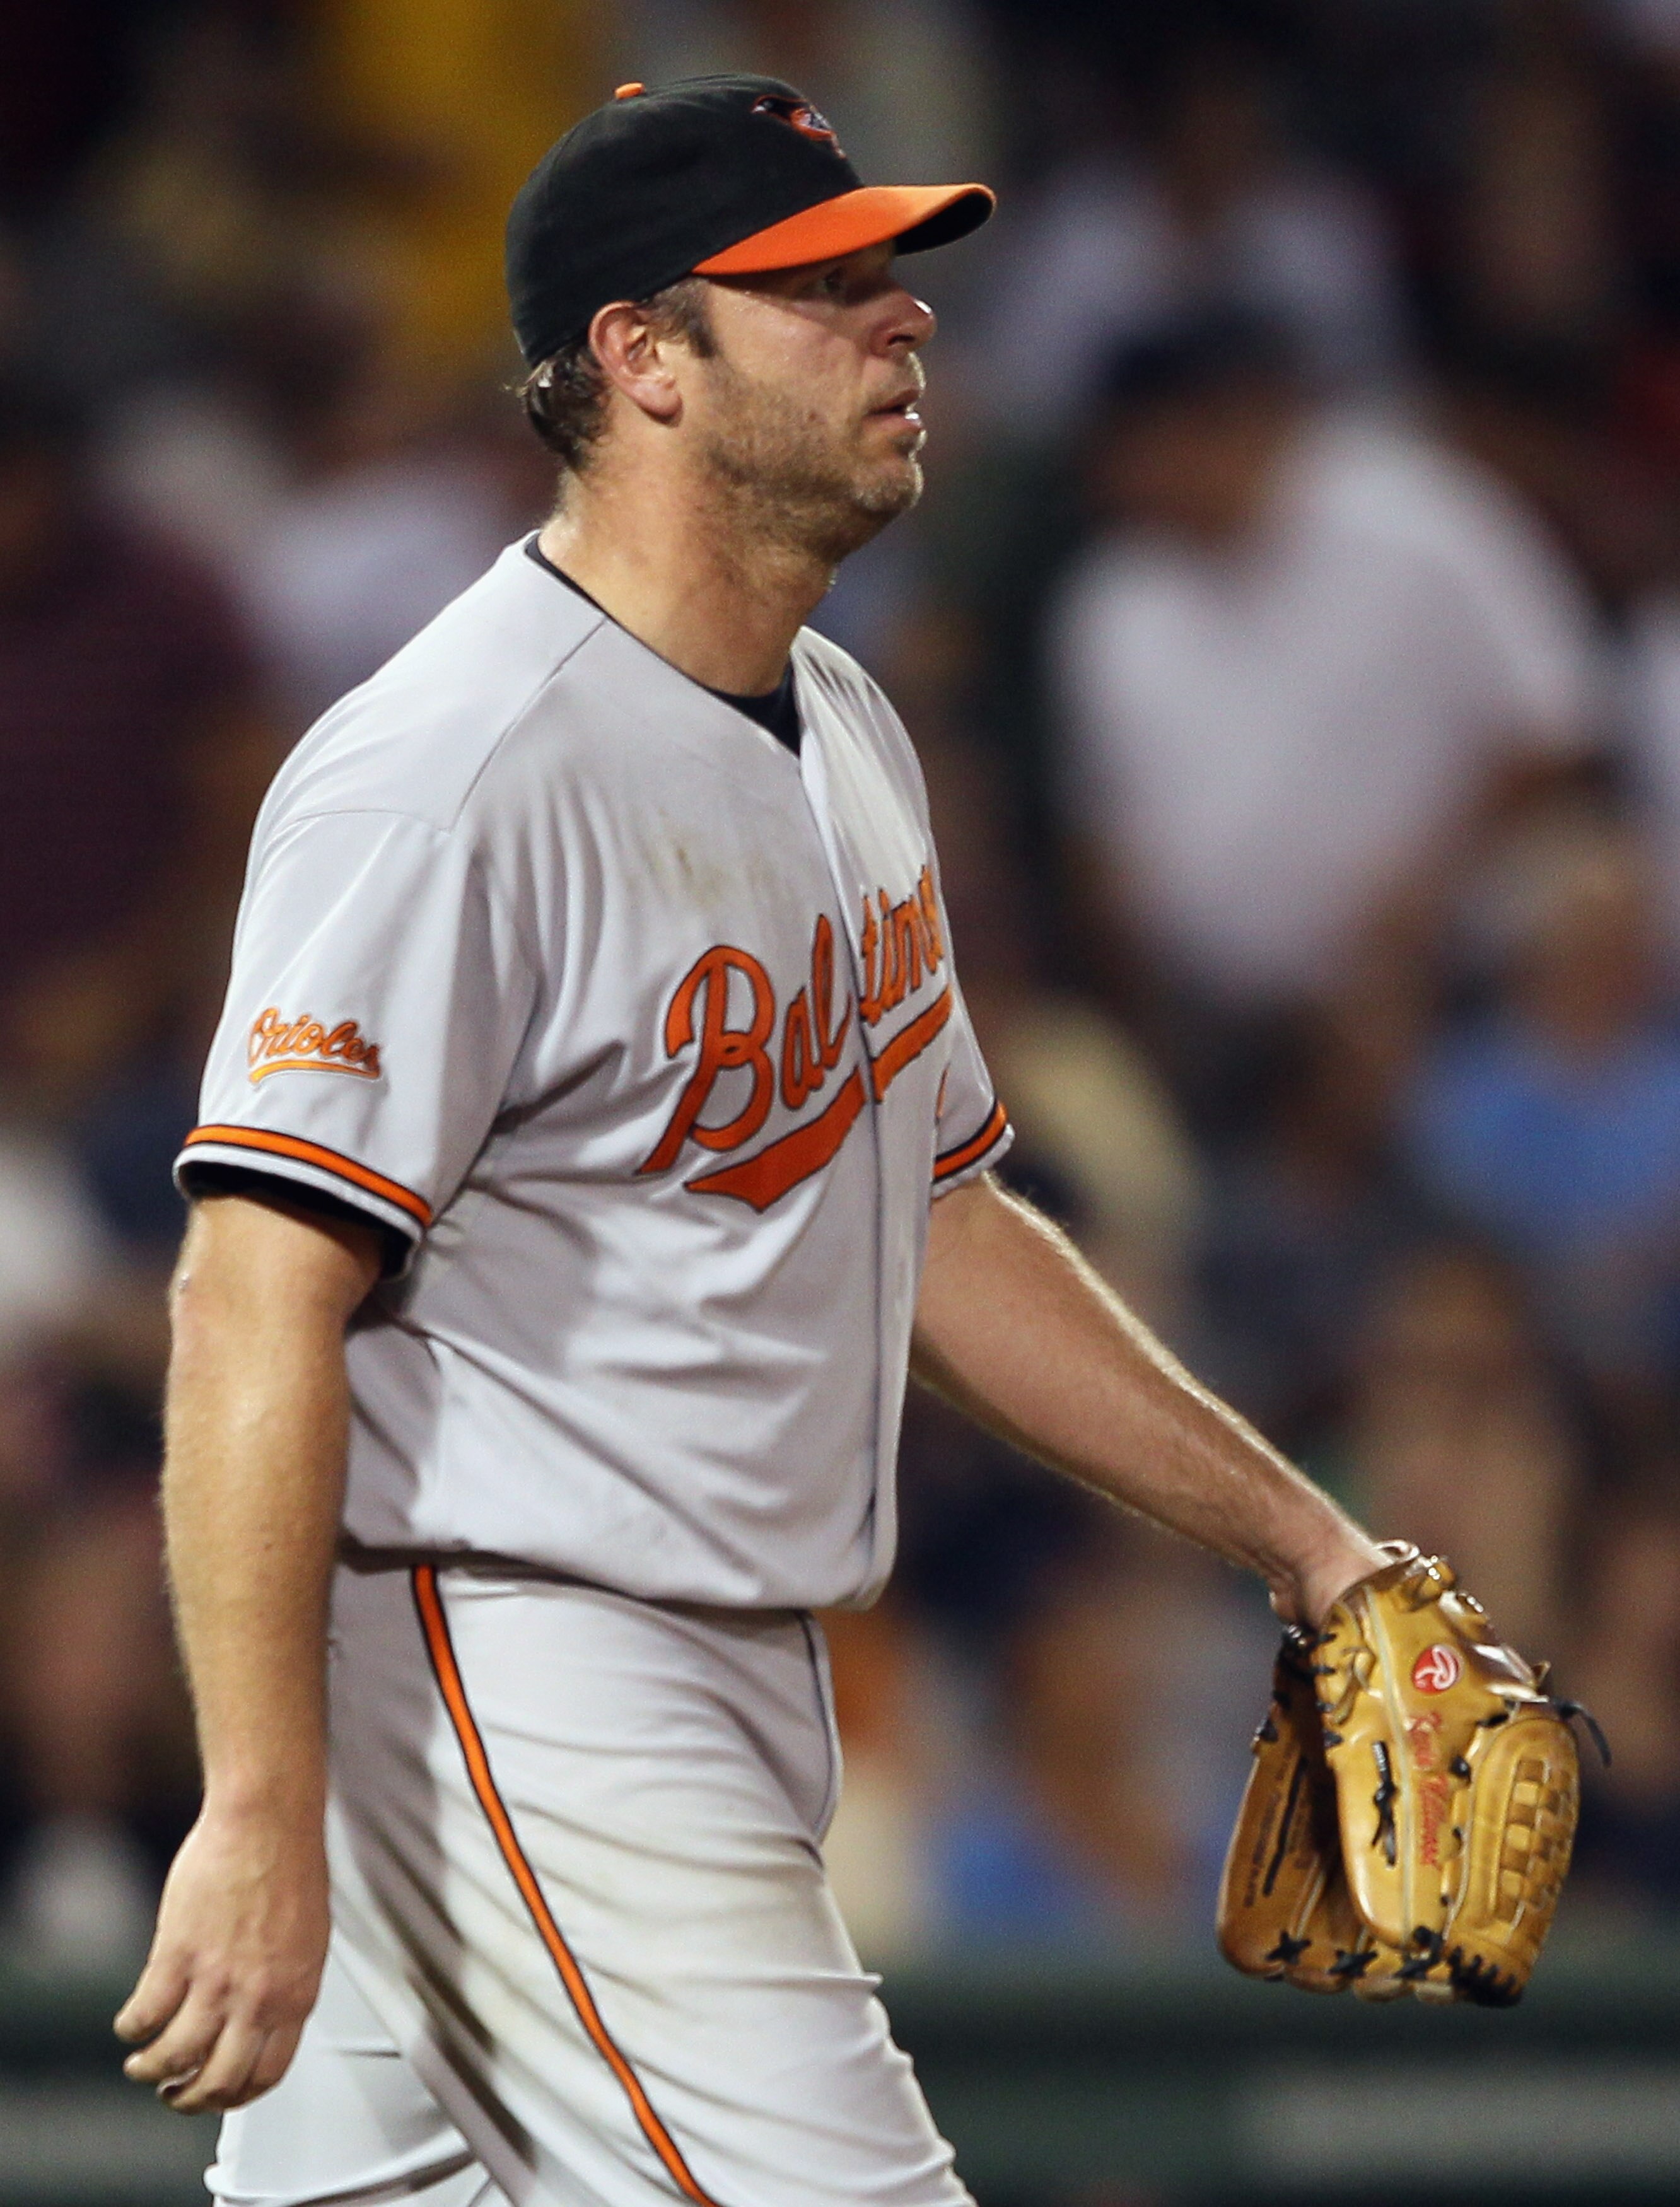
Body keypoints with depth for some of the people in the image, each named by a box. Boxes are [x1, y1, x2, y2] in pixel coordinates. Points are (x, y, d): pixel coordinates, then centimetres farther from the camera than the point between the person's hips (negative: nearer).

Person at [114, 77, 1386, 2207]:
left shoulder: (843, 737, 15)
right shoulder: (462, 771, -17)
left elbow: (929, 1219, 25)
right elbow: (261, 1293, -22)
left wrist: (1296, 1534, 21)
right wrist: (261, 1819, -29)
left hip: (737, 1692, 10)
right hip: (509, 1681, -10)